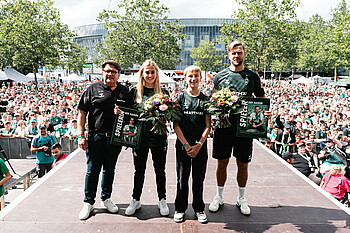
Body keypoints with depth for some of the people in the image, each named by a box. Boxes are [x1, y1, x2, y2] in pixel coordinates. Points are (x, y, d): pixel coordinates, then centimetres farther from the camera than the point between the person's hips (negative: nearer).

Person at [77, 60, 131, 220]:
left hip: (115, 138, 2)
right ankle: (88, 203, 22)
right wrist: (81, 135, -6)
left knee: (109, 170, 14)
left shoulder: (124, 92, 7)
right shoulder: (93, 89, 0)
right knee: (92, 171, 5)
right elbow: (82, 112, 0)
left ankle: (106, 198, 32)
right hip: (96, 137, -2)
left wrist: (122, 113, -11)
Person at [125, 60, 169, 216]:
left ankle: (162, 200, 27)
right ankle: (136, 200, 28)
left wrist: (164, 120, -14)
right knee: (139, 169, 12)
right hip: (139, 135, 0)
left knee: (160, 169, 11)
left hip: (158, 135, 0)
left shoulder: (163, 92, 3)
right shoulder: (135, 91, 4)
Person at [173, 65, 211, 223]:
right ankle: (180, 208, 24)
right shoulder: (180, 98, 1)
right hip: (182, 145, -1)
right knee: (182, 179, 8)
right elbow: (176, 125, -3)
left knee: (199, 179, 10)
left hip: (200, 147, 1)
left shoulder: (205, 100, 4)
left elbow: (208, 126, 1)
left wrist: (199, 145, -10)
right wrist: (186, 145, -11)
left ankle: (199, 209, 26)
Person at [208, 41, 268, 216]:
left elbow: (262, 99, 12)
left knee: (243, 164, 9)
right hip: (223, 125, 0)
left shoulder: (252, 76, 6)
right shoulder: (220, 76, 6)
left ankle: (241, 198, 28)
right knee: (222, 163, 8)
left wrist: (265, 111, -8)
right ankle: (219, 196, 26)